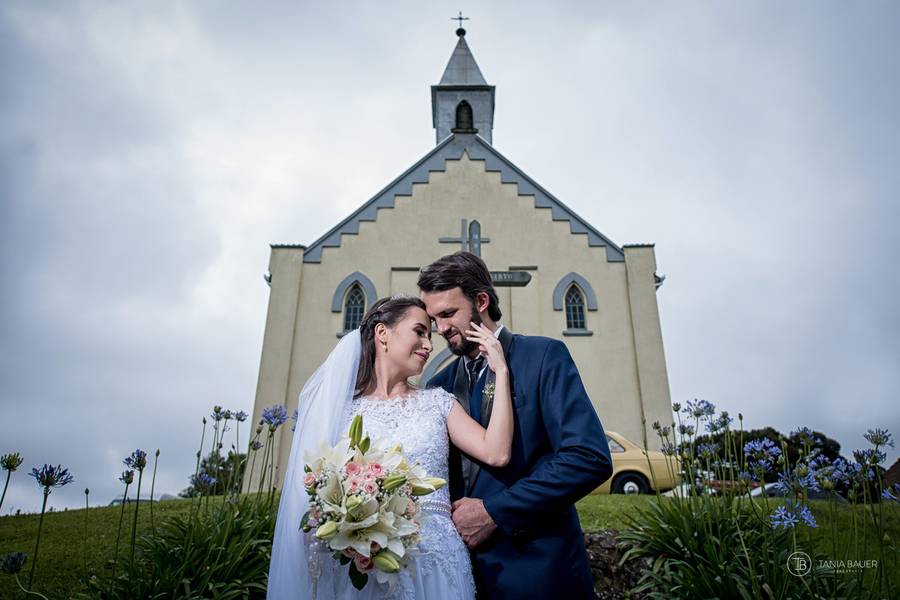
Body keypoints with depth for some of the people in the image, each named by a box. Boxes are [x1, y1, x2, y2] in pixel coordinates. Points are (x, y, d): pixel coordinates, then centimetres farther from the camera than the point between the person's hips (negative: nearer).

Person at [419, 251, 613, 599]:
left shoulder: (544, 356, -9)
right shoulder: (440, 384, 8)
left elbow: (591, 458, -19)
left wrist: (494, 512, -19)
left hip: (537, 568, -5)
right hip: (465, 568, 5)